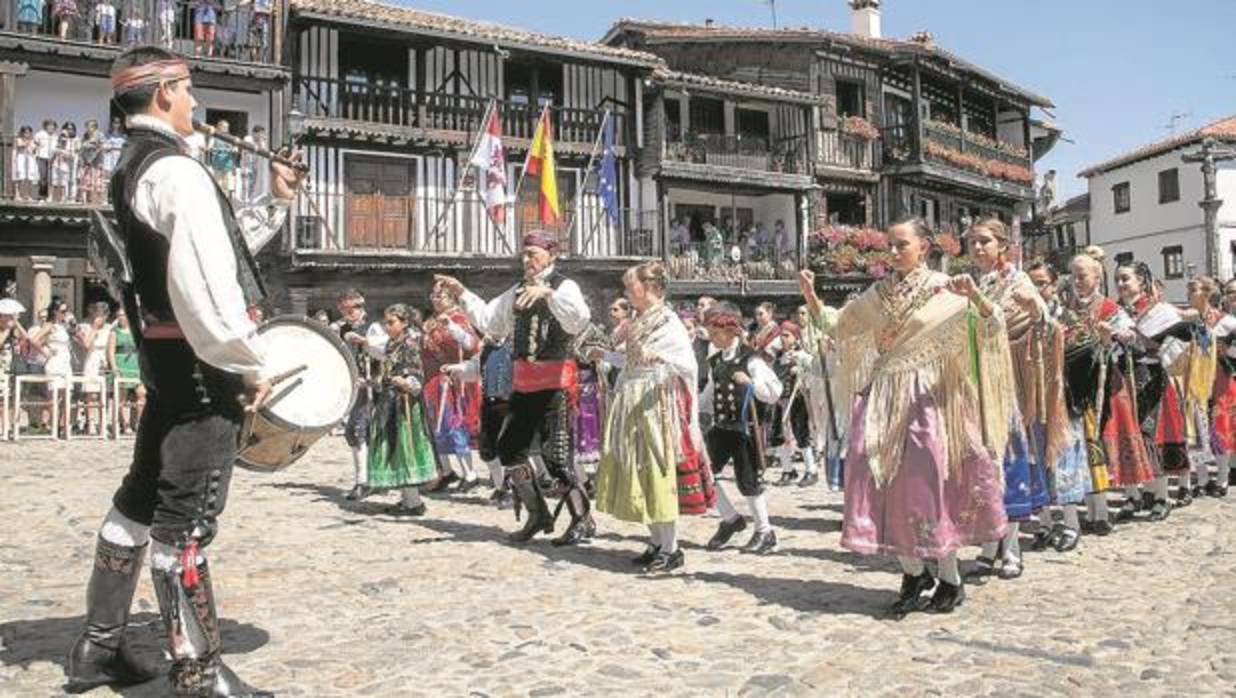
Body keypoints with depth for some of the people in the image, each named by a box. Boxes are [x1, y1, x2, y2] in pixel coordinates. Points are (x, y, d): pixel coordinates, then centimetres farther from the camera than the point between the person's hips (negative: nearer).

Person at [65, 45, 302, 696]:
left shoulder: (130, 170, 16)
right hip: (201, 357, -10)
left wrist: (273, 204, 19)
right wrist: (250, 363, -18)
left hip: (165, 351, 10)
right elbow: (206, 284, -26)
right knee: (185, 517, -5)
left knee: (142, 496, 18)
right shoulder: (176, 171, -16)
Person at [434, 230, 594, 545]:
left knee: (555, 454, -9)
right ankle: (538, 515, 25)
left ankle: (583, 521, 7)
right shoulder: (517, 291, 14)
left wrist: (548, 292, -37)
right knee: (509, 447, 12)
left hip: (554, 380, -8)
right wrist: (462, 293, 14)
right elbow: (488, 320, 20)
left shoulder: (564, 286, -8)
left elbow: (579, 320, -28)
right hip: (524, 380, 8)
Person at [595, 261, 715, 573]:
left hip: (656, 406, -8)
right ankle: (656, 544, 21)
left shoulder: (669, 322, -9)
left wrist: (661, 358, -33)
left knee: (659, 473, -6)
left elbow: (689, 365, -18)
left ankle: (672, 548, 4)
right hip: (631, 406, 8)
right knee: (638, 475, 10)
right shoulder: (637, 322, 15)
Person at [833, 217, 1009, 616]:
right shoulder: (879, 293, 11)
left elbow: (993, 326, -11)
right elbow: (840, 323, 22)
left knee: (928, 482, -6)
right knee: (882, 480, -1)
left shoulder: (943, 290, -2)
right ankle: (913, 572, 13)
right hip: (883, 396, 5)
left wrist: (974, 295, -27)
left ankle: (949, 578, 12)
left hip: (925, 397, -4)